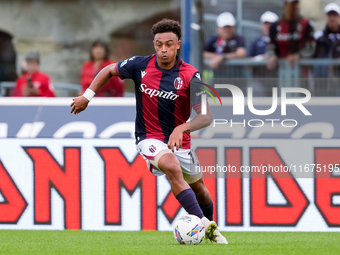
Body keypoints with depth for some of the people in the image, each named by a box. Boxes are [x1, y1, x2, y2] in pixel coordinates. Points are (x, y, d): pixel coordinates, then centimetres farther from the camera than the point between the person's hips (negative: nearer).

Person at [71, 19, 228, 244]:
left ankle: (211, 231, 46)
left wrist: (182, 128, -39)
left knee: (199, 189, 17)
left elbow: (206, 117, -22)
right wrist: (87, 96, 5)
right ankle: (204, 224, -36)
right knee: (172, 167, -32)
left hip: (179, 140, 2)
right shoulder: (141, 65, -11)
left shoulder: (190, 75, -17)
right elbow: (109, 70, 9)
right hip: (149, 138, -1)